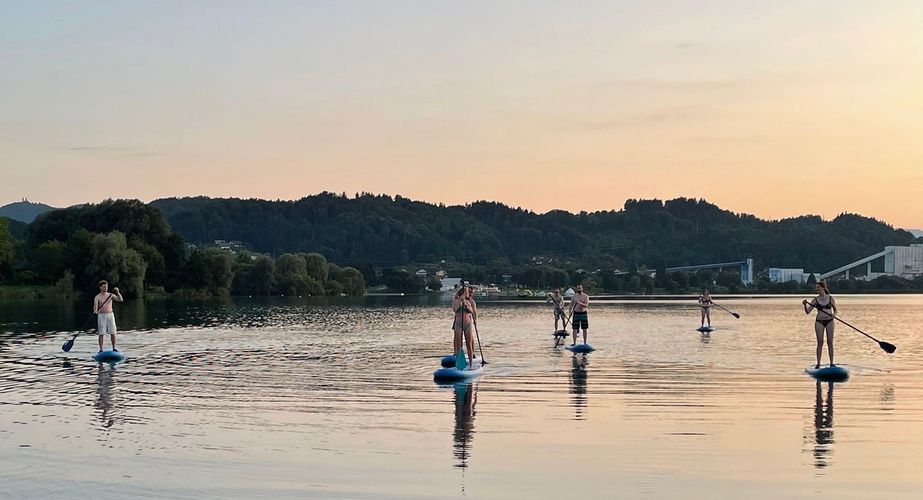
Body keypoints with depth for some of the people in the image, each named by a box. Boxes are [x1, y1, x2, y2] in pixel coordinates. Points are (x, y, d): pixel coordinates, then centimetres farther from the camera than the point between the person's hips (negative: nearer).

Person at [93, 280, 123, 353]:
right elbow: (95, 305, -14)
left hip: (110, 315, 2)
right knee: (101, 334, -3)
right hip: (101, 315, -2)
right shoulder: (97, 297, 0)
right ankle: (101, 350, 2)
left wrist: (117, 292, -18)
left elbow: (120, 300, -3)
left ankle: (114, 348, 11)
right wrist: (95, 311, -36)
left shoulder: (111, 295, 7)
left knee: (112, 333, 1)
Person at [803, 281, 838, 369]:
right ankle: (818, 363, 3)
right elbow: (807, 312, -1)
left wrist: (834, 314, -15)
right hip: (819, 322, 0)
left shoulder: (831, 298, 1)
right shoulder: (815, 300, 2)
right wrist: (805, 305, -19)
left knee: (830, 342, 1)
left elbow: (835, 310, 8)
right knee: (820, 343, -1)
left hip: (829, 321, 0)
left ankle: (831, 363, 6)